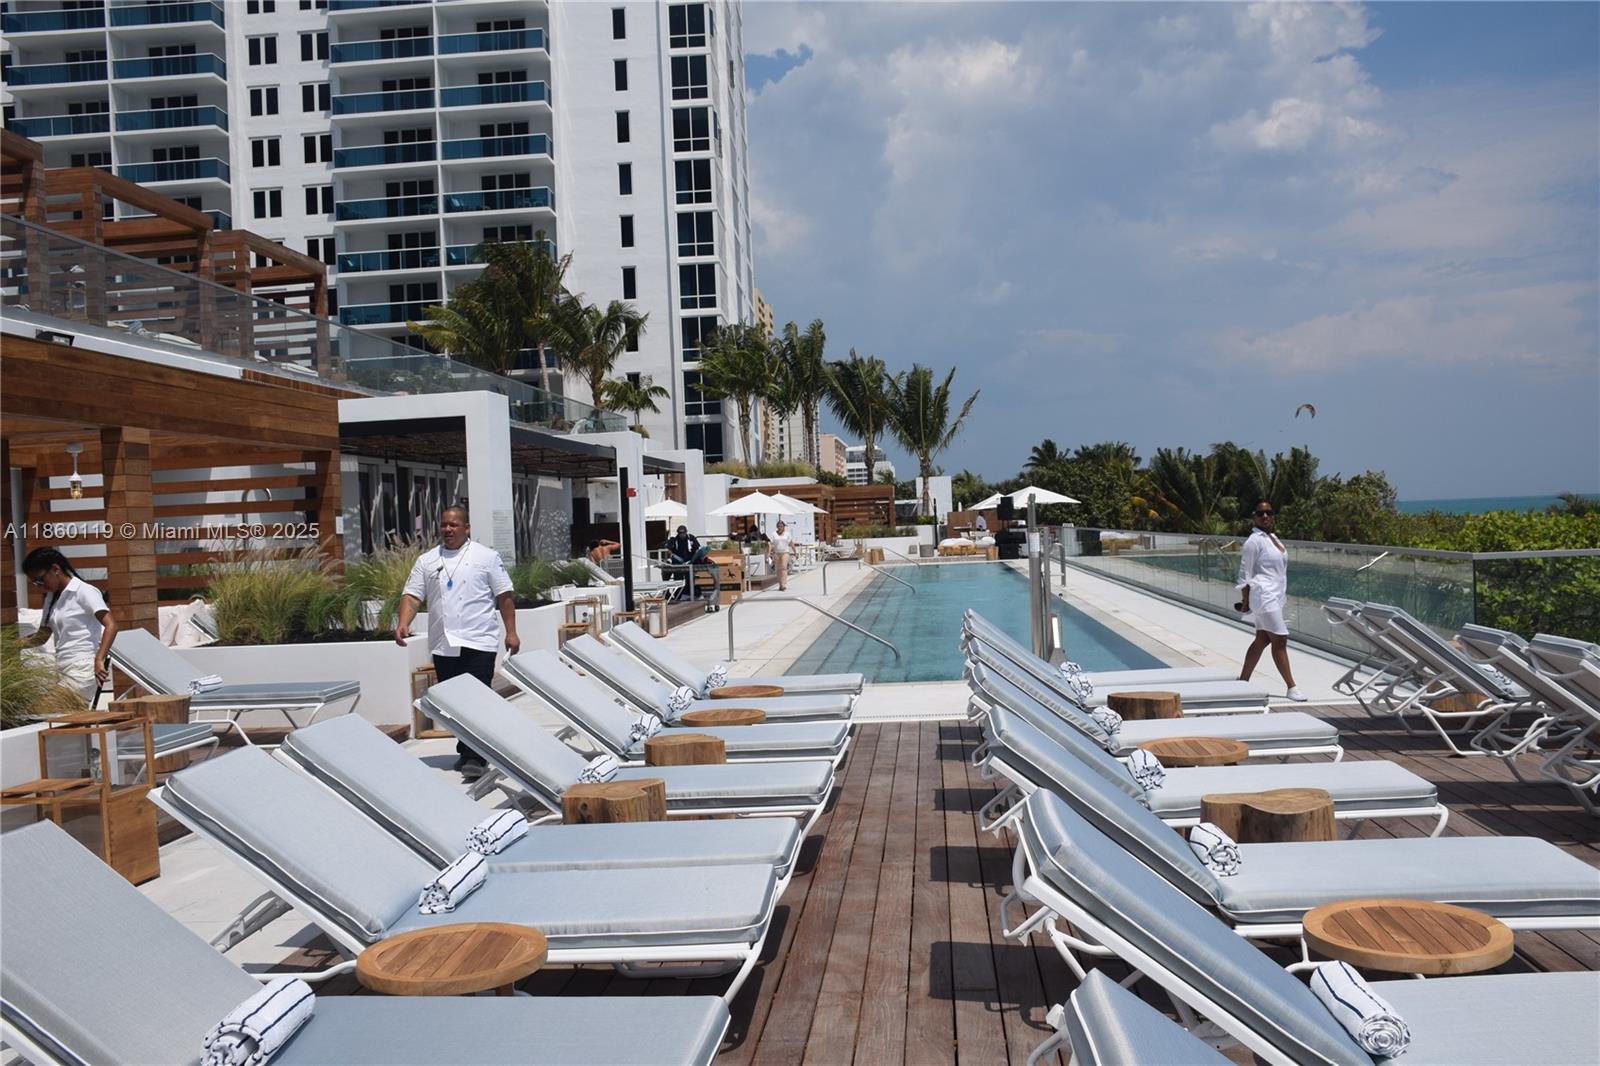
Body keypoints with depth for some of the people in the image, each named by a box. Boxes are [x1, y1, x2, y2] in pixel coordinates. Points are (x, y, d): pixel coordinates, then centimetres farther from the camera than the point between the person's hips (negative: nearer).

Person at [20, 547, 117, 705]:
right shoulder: (51, 597, 18)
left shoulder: (84, 591, -7)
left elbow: (111, 625, -18)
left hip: (84, 668, -8)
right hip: (64, 669, 8)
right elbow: (41, 637, 21)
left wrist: (99, 659, -29)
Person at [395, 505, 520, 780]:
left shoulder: (486, 556, 3)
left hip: (478, 643, -4)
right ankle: (465, 751, 25)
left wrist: (511, 632, -3)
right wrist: (403, 623, -11)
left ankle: (475, 758, -10)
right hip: (443, 645, 4)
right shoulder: (426, 561, 12)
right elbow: (412, 596, 6)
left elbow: (504, 596, 2)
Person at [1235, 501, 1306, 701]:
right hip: (1264, 595, -9)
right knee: (1280, 640, -8)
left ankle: (1242, 682, 19)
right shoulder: (1254, 541, -11)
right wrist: (1245, 600, -14)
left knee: (1262, 640, 12)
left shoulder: (1273, 538, 15)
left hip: (1275, 596, 9)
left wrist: (1283, 594, 20)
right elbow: (1245, 573, -11)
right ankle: (1292, 687, -3)